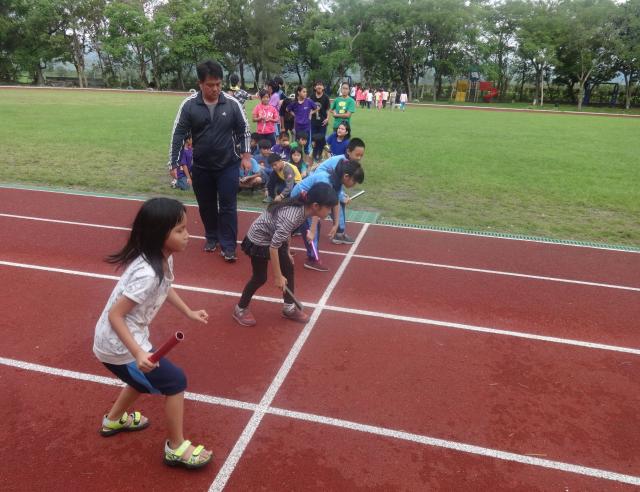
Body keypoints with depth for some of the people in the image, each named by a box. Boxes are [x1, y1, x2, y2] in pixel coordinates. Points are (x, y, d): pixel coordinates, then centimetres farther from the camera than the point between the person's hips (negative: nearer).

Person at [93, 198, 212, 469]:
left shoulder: (164, 258, -5)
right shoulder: (147, 274, -34)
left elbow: (165, 288, 16)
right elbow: (115, 315, -30)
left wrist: (189, 312, 11)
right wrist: (138, 354, -34)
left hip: (125, 339, 10)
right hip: (118, 346, -10)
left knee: (145, 378, 32)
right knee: (175, 382, -3)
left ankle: (114, 420, 56)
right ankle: (176, 448, 14)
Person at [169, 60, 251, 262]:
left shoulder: (232, 103, -7)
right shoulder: (189, 104, -9)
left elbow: (244, 130, 4)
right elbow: (178, 133, -5)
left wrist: (245, 153, -2)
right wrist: (173, 162, -7)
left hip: (228, 165, -1)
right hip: (201, 167, 1)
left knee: (228, 206, 0)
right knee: (206, 206, 15)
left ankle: (228, 246, 9)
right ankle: (211, 237, 35)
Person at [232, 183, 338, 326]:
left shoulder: (302, 208, -13)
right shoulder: (291, 217, -39)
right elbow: (273, 247, -33)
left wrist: (287, 253, 16)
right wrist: (278, 277, -23)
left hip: (275, 237, 8)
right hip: (258, 241, -8)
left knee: (289, 269, 11)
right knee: (260, 278, 4)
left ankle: (289, 308, 27)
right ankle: (240, 309, 26)